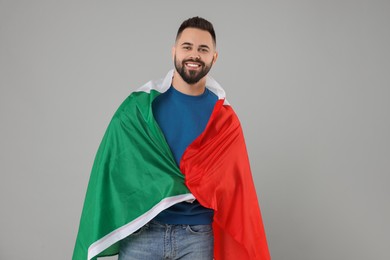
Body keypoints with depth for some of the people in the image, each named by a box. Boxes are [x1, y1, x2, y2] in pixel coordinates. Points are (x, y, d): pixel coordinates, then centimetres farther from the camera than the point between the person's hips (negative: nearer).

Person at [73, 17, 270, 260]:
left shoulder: (225, 119, 2)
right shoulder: (138, 106, -2)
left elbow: (231, 184, 3)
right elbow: (116, 165, -4)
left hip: (198, 234, 1)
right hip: (141, 231, -1)